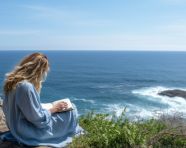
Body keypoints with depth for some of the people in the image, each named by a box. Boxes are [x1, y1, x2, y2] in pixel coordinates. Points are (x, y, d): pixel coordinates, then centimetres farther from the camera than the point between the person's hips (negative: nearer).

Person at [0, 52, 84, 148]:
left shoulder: (13, 80, -3)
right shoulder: (26, 86, -31)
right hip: (28, 132, -9)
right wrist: (54, 109, -10)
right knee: (71, 110, -2)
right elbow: (38, 118, -24)